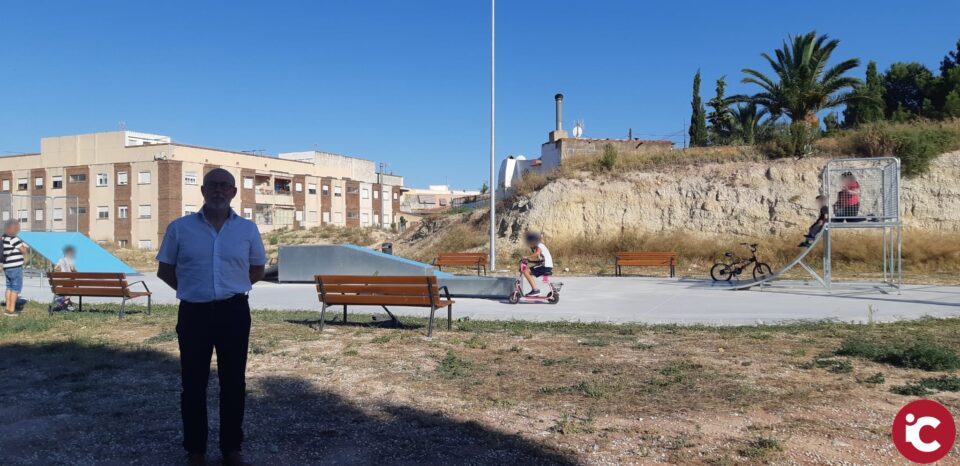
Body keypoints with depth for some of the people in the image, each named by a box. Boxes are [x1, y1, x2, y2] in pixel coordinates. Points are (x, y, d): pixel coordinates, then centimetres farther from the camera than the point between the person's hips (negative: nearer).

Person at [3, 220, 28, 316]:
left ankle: (8, 309, 19)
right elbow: (24, 251, -9)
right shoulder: (14, 239, -17)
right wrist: (24, 246, 9)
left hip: (7, 267, 8)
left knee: (9, 287, 15)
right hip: (15, 268, -8)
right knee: (16, 288, -1)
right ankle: (11, 310, -1)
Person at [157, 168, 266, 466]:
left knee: (233, 382, 8)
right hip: (194, 313, 0)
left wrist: (231, 288, 7)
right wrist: (192, 289, 5)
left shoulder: (248, 229, 1)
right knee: (193, 383, 7)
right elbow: (165, 269, 9)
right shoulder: (179, 228, -1)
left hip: (234, 312, 1)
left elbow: (257, 269, 14)